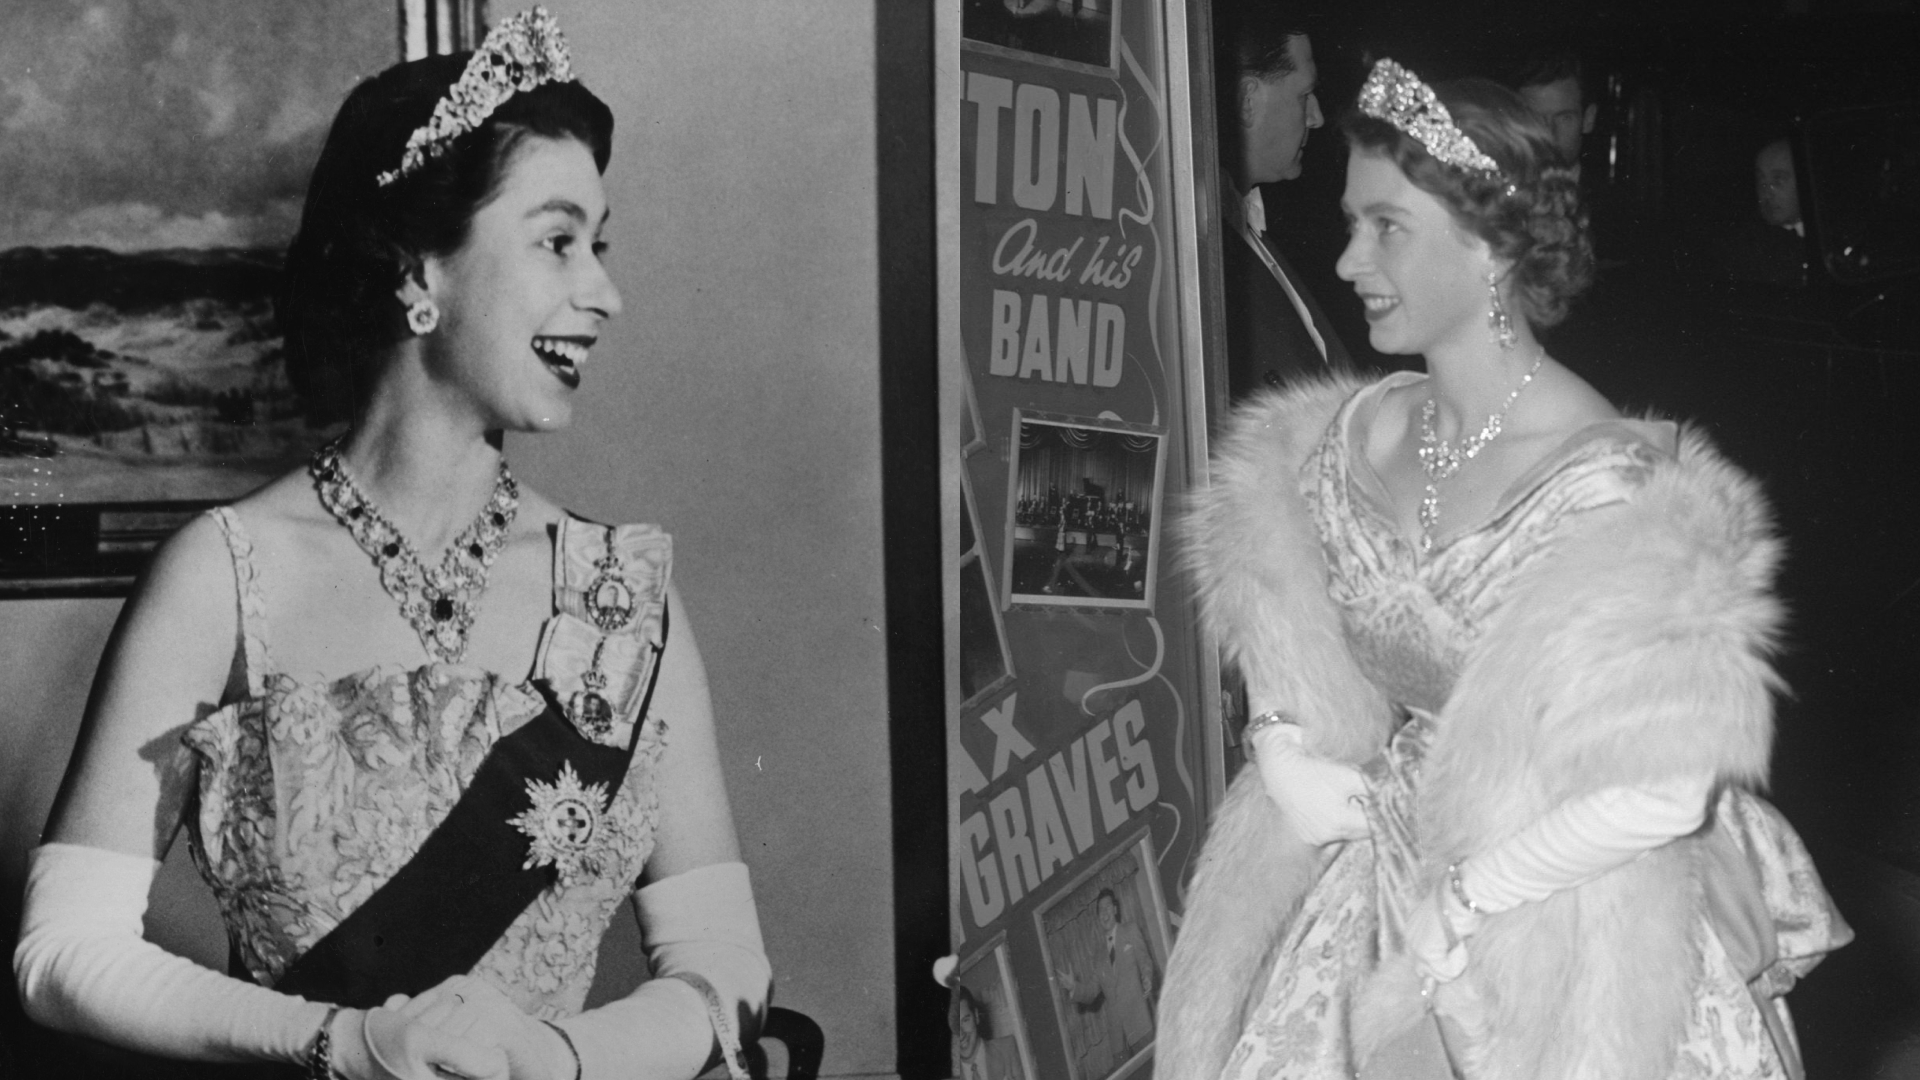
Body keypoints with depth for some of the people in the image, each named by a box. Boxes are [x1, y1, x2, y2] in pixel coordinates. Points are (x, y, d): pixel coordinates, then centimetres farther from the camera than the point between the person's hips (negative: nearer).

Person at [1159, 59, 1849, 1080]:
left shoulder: (1616, 488, -22)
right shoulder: (1352, 438, -3)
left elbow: (1669, 790, -23)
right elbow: (1278, 629, 11)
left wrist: (1460, 902, -17)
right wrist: (1283, 751, -9)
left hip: (1569, 950, -5)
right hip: (1376, 873, 6)